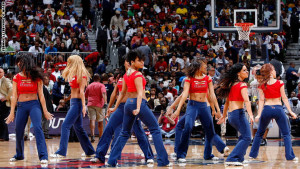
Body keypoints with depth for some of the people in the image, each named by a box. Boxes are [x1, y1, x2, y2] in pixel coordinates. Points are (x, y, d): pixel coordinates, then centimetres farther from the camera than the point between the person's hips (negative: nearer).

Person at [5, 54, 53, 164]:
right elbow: (14, 96, 1)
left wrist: (45, 111, -3)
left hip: (34, 105, -3)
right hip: (21, 105, 3)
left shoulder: (36, 77, -1)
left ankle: (43, 156, -21)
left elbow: (41, 95, 1)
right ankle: (19, 155, 31)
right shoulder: (17, 78, 2)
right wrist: (12, 112, -4)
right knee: (19, 131, 8)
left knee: (38, 128, -20)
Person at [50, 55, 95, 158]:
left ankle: (61, 152, -17)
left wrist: (83, 106, -18)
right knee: (78, 127, 15)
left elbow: (81, 91, -16)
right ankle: (89, 151, 23)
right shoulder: (73, 74, 15)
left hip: (77, 102, -10)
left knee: (65, 125, -14)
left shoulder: (81, 75, -11)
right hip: (73, 102, 10)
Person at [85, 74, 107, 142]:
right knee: (100, 121, 10)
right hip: (99, 104, -2)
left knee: (92, 120, -9)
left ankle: (92, 135, -28)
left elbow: (85, 95, 21)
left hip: (90, 104, 2)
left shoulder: (89, 86, 15)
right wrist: (105, 102, -21)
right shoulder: (101, 85, 3)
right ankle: (101, 137, 17)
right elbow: (103, 94, -14)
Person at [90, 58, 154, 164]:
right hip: (120, 107, 6)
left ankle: (149, 156, 3)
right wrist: (109, 107, 22)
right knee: (109, 129, 2)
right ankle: (100, 156, 8)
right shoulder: (121, 77, 15)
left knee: (139, 131, -5)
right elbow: (115, 93, 21)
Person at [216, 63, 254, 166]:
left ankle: (239, 158, 22)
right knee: (246, 138, -10)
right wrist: (250, 115, -30)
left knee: (244, 136, 24)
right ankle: (232, 159, -19)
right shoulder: (242, 85, -7)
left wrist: (224, 116, 30)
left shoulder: (231, 84, 16)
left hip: (230, 115, 9)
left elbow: (227, 102, 23)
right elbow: (246, 100, -20)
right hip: (238, 113, -9)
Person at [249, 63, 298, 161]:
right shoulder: (279, 83, -4)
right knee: (286, 134, 7)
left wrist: (259, 114, -3)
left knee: (259, 133, 18)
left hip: (266, 109, 2)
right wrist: (290, 112, -1)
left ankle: (253, 154, 19)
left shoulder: (262, 85, 2)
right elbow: (284, 98, -4)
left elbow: (261, 100, -2)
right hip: (278, 108, -2)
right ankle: (290, 156, -1)